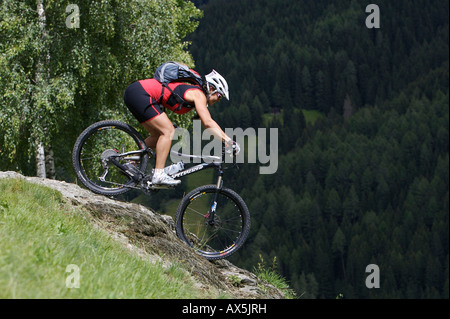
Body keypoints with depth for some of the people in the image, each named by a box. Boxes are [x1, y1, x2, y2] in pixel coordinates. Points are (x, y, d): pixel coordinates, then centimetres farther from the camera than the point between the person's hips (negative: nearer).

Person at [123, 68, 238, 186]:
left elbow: (207, 123, 24)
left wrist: (227, 140, 19)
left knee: (158, 136, 15)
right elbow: (208, 122, -21)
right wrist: (229, 141, -23)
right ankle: (158, 175, -18)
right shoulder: (198, 94, -9)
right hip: (139, 93, -10)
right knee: (168, 131, -13)